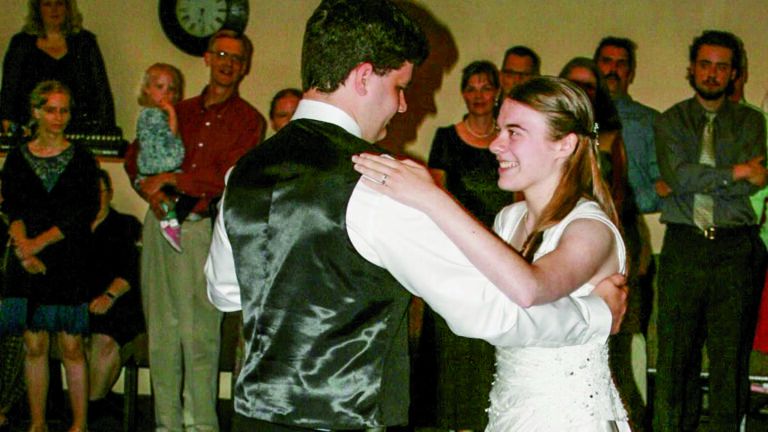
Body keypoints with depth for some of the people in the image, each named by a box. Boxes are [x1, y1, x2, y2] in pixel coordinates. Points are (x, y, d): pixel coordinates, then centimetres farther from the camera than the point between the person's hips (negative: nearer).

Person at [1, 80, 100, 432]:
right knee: (35, 346, 4)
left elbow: (85, 212, -4)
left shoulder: (81, 160, 5)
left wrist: (39, 241, -12)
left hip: (69, 264, -2)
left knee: (72, 347, -2)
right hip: (29, 266, 2)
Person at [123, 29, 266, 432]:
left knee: (199, 332, -7)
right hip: (160, 223, 5)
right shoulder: (179, 112, 18)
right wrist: (151, 190, -4)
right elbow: (134, 157, 16)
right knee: (161, 330, 6)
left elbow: (227, 179, -8)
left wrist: (171, 179, -7)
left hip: (201, 229, -5)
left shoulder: (249, 120, 3)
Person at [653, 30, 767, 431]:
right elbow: (677, 174, -9)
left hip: (734, 247, 0)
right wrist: (735, 172, -11)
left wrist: (696, 181, -8)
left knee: (730, 349, 1)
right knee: (675, 349, 1)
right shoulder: (670, 122, 9)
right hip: (683, 245, 0)